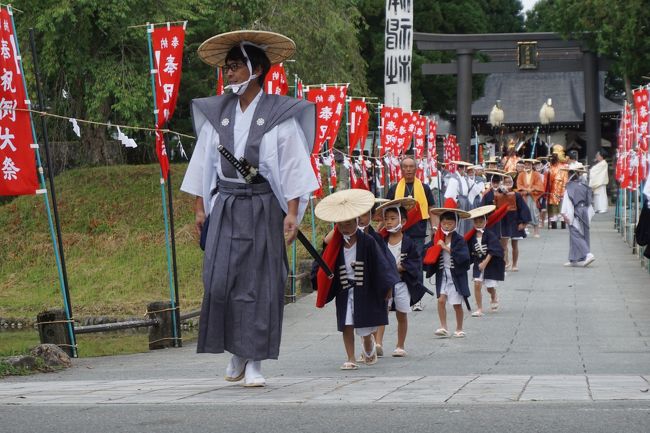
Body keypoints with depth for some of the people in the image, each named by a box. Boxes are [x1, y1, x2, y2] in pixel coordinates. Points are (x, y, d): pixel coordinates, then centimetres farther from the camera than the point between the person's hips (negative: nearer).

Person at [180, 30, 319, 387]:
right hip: (224, 207, 3)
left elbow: (294, 167, -4)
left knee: (259, 283, -3)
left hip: (263, 207, -3)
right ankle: (236, 354, 13)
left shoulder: (279, 114, -2)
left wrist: (292, 212, -9)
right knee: (220, 281, -4)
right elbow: (204, 162, 13)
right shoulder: (216, 113, 10)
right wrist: (200, 208, 8)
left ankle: (254, 362, 1)